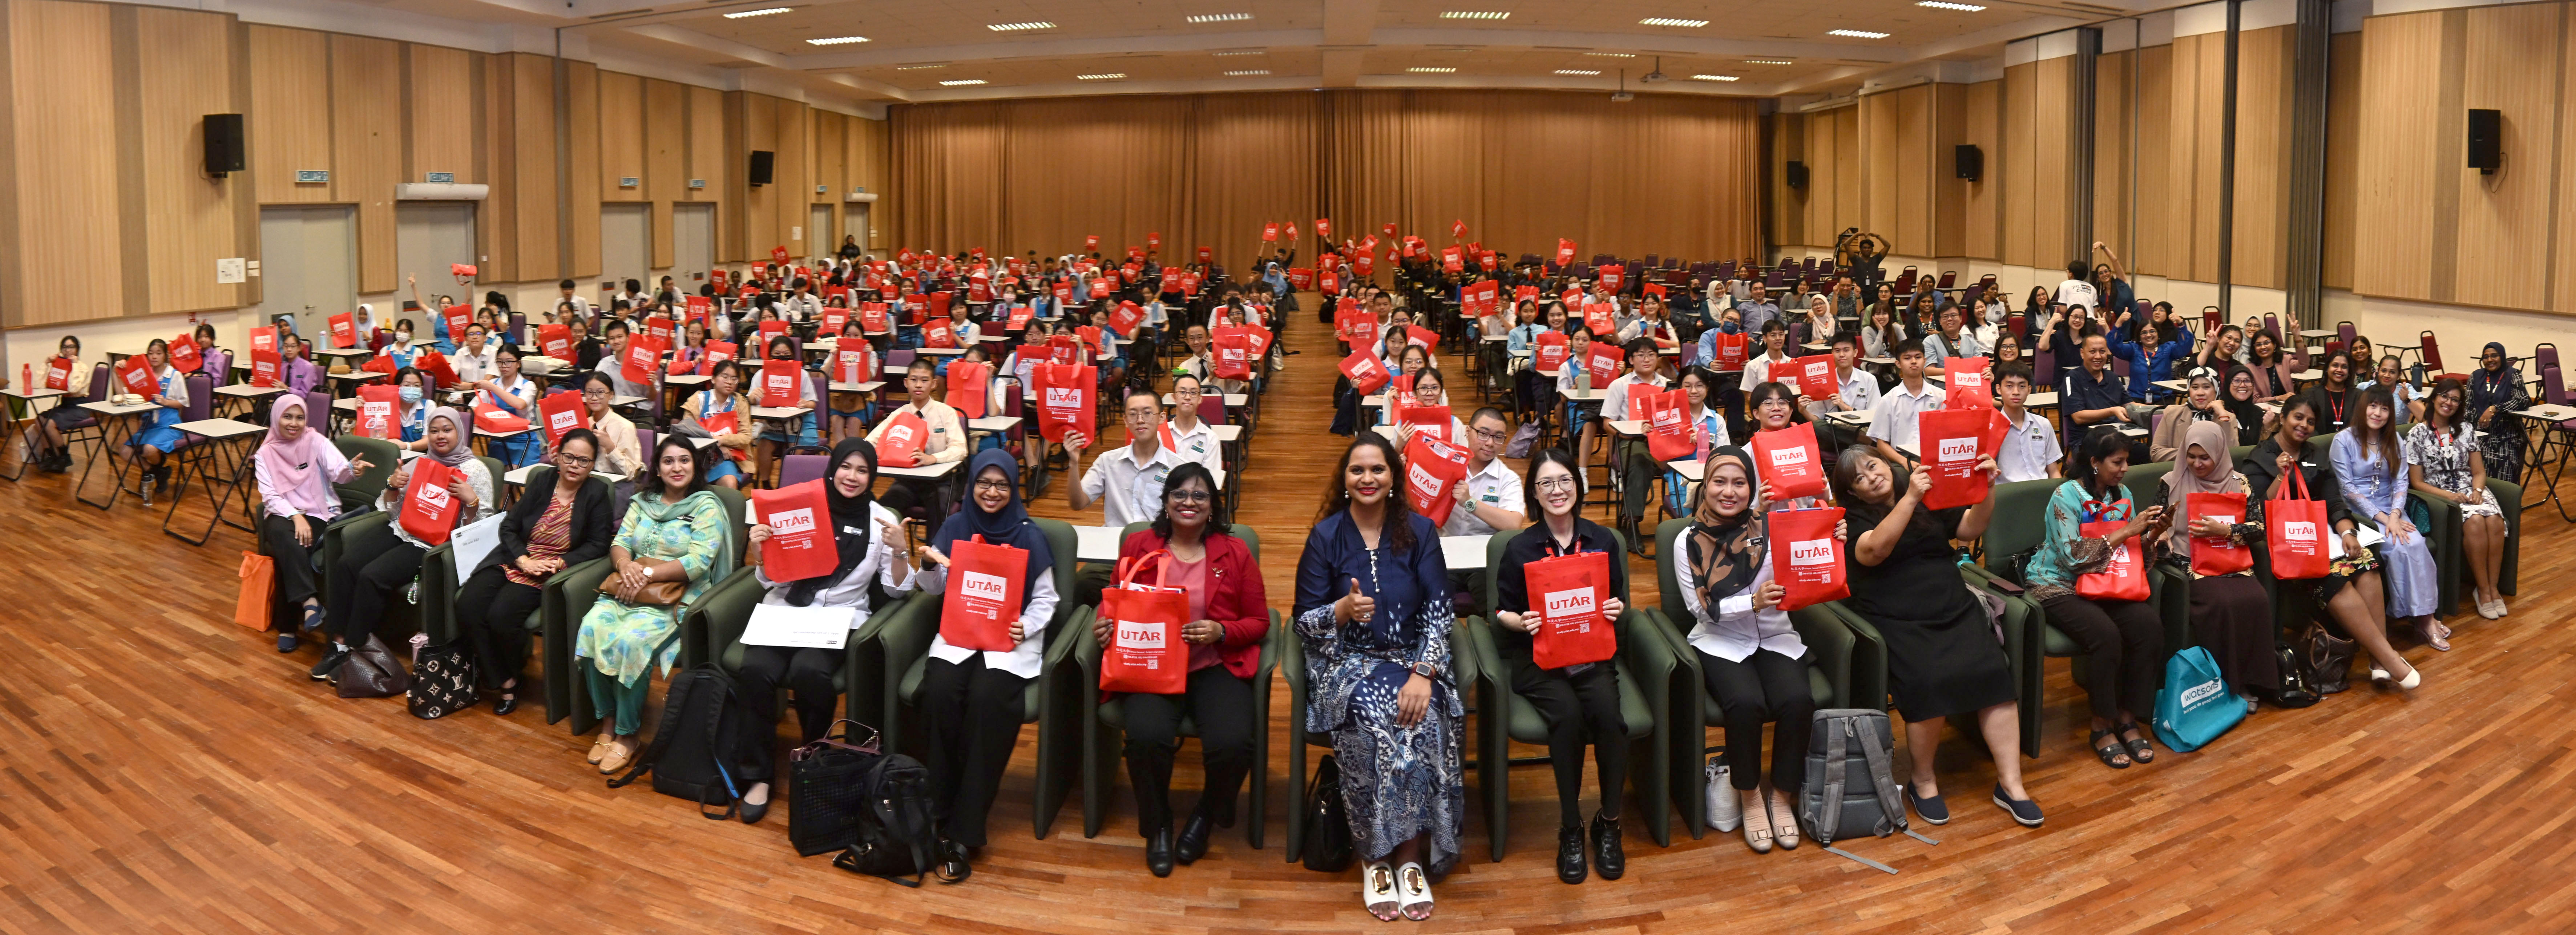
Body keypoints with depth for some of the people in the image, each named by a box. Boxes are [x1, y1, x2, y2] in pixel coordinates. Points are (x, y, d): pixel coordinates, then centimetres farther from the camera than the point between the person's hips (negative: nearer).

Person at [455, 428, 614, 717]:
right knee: (467, 607, -20)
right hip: (514, 560, 4)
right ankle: (502, 682, -8)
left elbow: (598, 544, -5)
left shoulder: (597, 495, -2)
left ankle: (511, 675, 4)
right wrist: (523, 560, -12)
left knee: (501, 615, -27)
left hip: (552, 572, -4)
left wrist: (561, 562, -18)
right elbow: (508, 526, 5)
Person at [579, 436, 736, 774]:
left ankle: (627, 736, -16)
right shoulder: (644, 500, 18)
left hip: (677, 597, -5)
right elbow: (620, 542, 12)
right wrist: (626, 566, -12)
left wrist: (647, 574, -16)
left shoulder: (706, 506, -1)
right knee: (592, 627, -24)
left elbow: (699, 562, -11)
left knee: (631, 640, -31)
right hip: (630, 590, 5)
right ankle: (607, 724, -13)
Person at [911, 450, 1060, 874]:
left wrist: (1026, 627, -15)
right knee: (939, 693, -30)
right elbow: (934, 589, 13)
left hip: (1011, 638, -2)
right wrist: (930, 566, -9)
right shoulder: (955, 526, 9)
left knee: (987, 699, -31)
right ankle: (940, 814, -17)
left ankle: (964, 833, -27)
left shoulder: (1029, 535, 2)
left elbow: (1045, 599, 5)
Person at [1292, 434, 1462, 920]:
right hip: (1347, 662, -1)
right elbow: (1304, 622, 2)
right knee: (1374, 726, -33)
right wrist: (1343, 610, -19)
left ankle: (1410, 858, -20)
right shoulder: (1325, 537, 2)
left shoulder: (1419, 531, 4)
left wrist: (1423, 674, -18)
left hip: (1412, 659, 1)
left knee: (1422, 724, -32)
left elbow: (1439, 611, -3)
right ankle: (1374, 858, -18)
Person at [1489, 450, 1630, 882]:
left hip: (1591, 654, 2)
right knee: (1568, 715, -32)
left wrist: (1616, 609, -8)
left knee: (1608, 712, -29)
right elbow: (1501, 611, 6)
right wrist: (1521, 622, -16)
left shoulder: (1602, 540, 8)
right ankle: (1570, 830, -15)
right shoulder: (1520, 549, 1)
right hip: (1537, 657, -2)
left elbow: (1619, 600, 15)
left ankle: (1609, 823, -10)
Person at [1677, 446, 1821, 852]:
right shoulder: (1690, 541, -4)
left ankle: (1783, 796, -4)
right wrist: (1754, 602, -22)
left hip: (1776, 638, 2)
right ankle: (1749, 796, -6)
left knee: (1798, 700, -26)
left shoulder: (1772, 526, -3)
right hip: (1721, 643, -1)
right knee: (1746, 704, -30)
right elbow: (1701, 608, -7)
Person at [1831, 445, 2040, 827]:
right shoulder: (1853, 519, 4)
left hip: (1954, 609, 4)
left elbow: (1972, 528, 11)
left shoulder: (1930, 502, 19)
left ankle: (2010, 783, -12)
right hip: (1896, 621, -4)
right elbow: (1874, 551, -17)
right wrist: (1909, 499, -22)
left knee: (1994, 673, -20)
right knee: (1928, 683, -29)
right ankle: (1924, 782, -7)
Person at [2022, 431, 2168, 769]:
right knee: (2105, 634, -33)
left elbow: (2130, 550, 14)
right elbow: (2073, 556, -22)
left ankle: (2128, 718, -9)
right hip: (2059, 586, -6)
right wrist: (2126, 531, -20)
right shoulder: (2066, 497, -12)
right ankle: (2102, 726, -14)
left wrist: (2151, 536, -8)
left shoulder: (2122, 495, 8)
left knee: (2150, 626, -23)